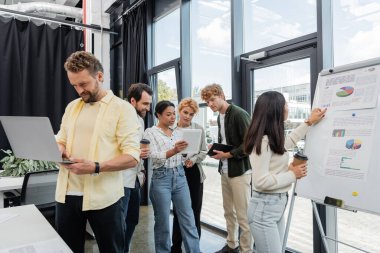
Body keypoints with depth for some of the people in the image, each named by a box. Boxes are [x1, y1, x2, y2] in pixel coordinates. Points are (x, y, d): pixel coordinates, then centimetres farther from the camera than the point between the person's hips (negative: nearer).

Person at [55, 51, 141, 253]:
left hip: (103, 197, -5)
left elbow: (132, 157, -13)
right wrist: (57, 150, -7)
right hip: (67, 194, 5)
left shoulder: (123, 108, -7)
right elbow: (61, 141, 17)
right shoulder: (72, 107, 12)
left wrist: (95, 167, -26)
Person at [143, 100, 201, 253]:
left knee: (188, 220, 6)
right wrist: (173, 151, -33)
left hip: (180, 176, 5)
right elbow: (154, 157, -18)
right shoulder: (150, 132, -5)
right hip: (161, 178, -4)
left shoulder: (177, 132, 11)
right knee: (163, 222, 7)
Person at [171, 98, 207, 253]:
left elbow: (204, 151, 2)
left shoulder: (199, 129, 3)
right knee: (178, 210, 11)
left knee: (195, 211, 9)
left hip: (194, 173, 1)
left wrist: (193, 159, -15)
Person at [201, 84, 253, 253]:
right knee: (229, 212, 18)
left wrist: (228, 154, -18)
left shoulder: (239, 114, -14)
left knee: (243, 215, 0)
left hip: (240, 171, -8)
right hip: (225, 171, 8)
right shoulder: (219, 117, 13)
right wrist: (216, 149, 3)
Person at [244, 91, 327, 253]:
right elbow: (261, 181, -26)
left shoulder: (273, 139, 6)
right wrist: (292, 174, -14)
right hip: (265, 208, -9)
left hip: (277, 206, 9)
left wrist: (309, 122, 31)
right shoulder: (263, 141, -22)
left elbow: (289, 141, 30)